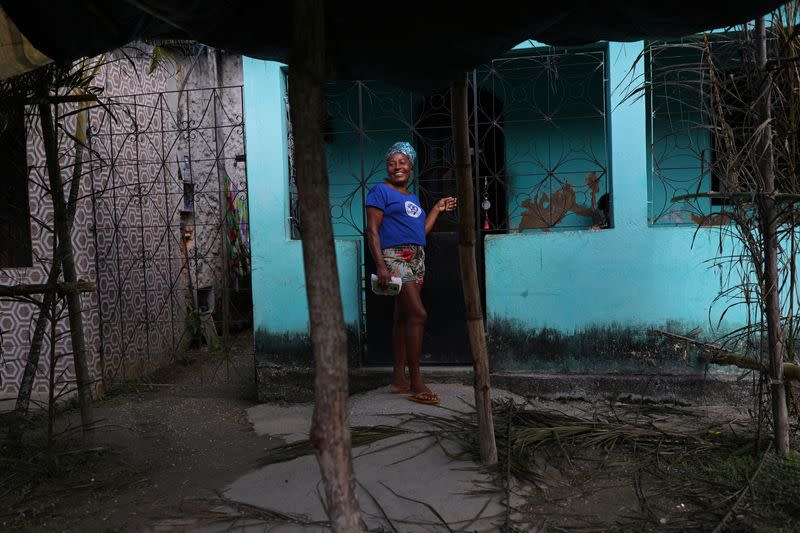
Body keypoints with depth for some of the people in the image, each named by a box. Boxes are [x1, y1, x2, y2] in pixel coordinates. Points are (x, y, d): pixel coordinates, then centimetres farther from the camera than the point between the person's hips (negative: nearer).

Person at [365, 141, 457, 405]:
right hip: (395, 257, -8)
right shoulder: (381, 191, -1)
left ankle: (399, 379, 14)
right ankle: (416, 385, -12)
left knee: (403, 318, 9)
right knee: (418, 314, -17)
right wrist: (380, 265, -19)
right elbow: (372, 231, -9)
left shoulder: (413, 197, 22)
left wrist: (437, 209, 22)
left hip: (416, 259, 8)